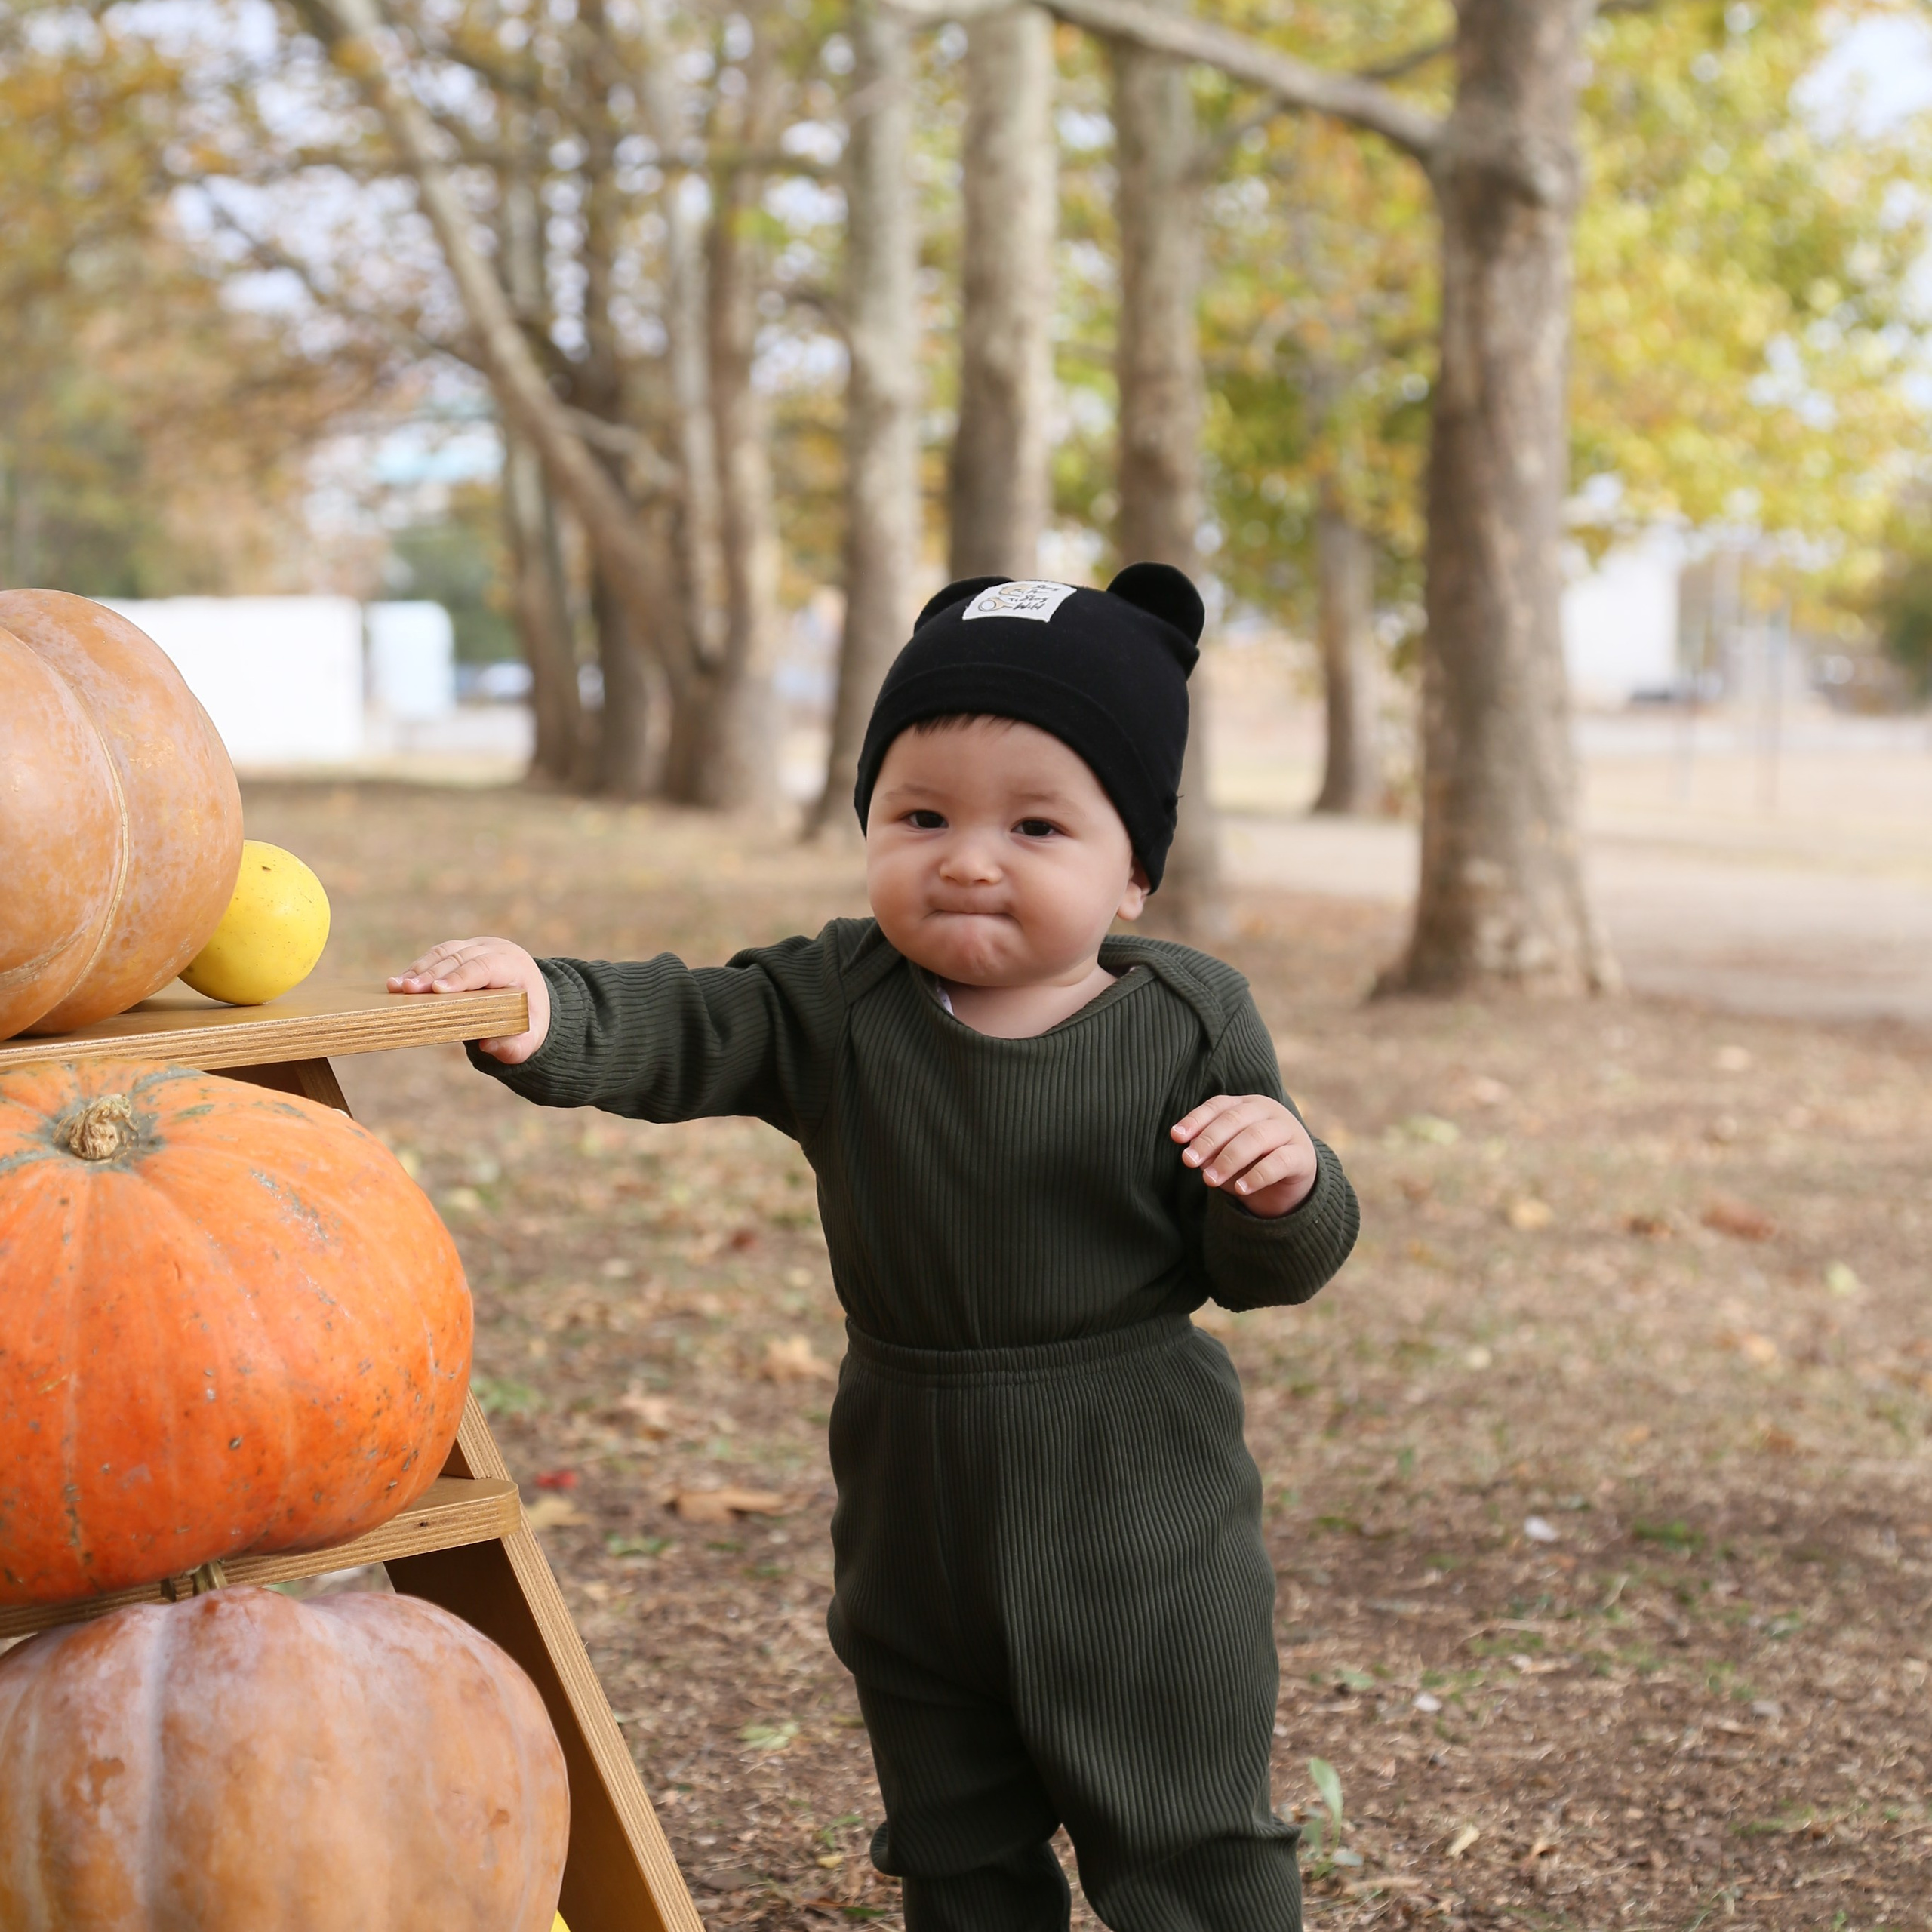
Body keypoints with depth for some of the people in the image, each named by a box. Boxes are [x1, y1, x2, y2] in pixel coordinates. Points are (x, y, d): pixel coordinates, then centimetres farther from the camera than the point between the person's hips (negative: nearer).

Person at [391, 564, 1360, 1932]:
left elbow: (1263, 1271, -5)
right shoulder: (842, 1006, -4)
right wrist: (545, 1012, -35)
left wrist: (1284, 1185, -27)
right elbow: (683, 1032, -16)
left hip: (1140, 1527, -3)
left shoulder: (1189, 1027, -9)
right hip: (915, 1529, 3)